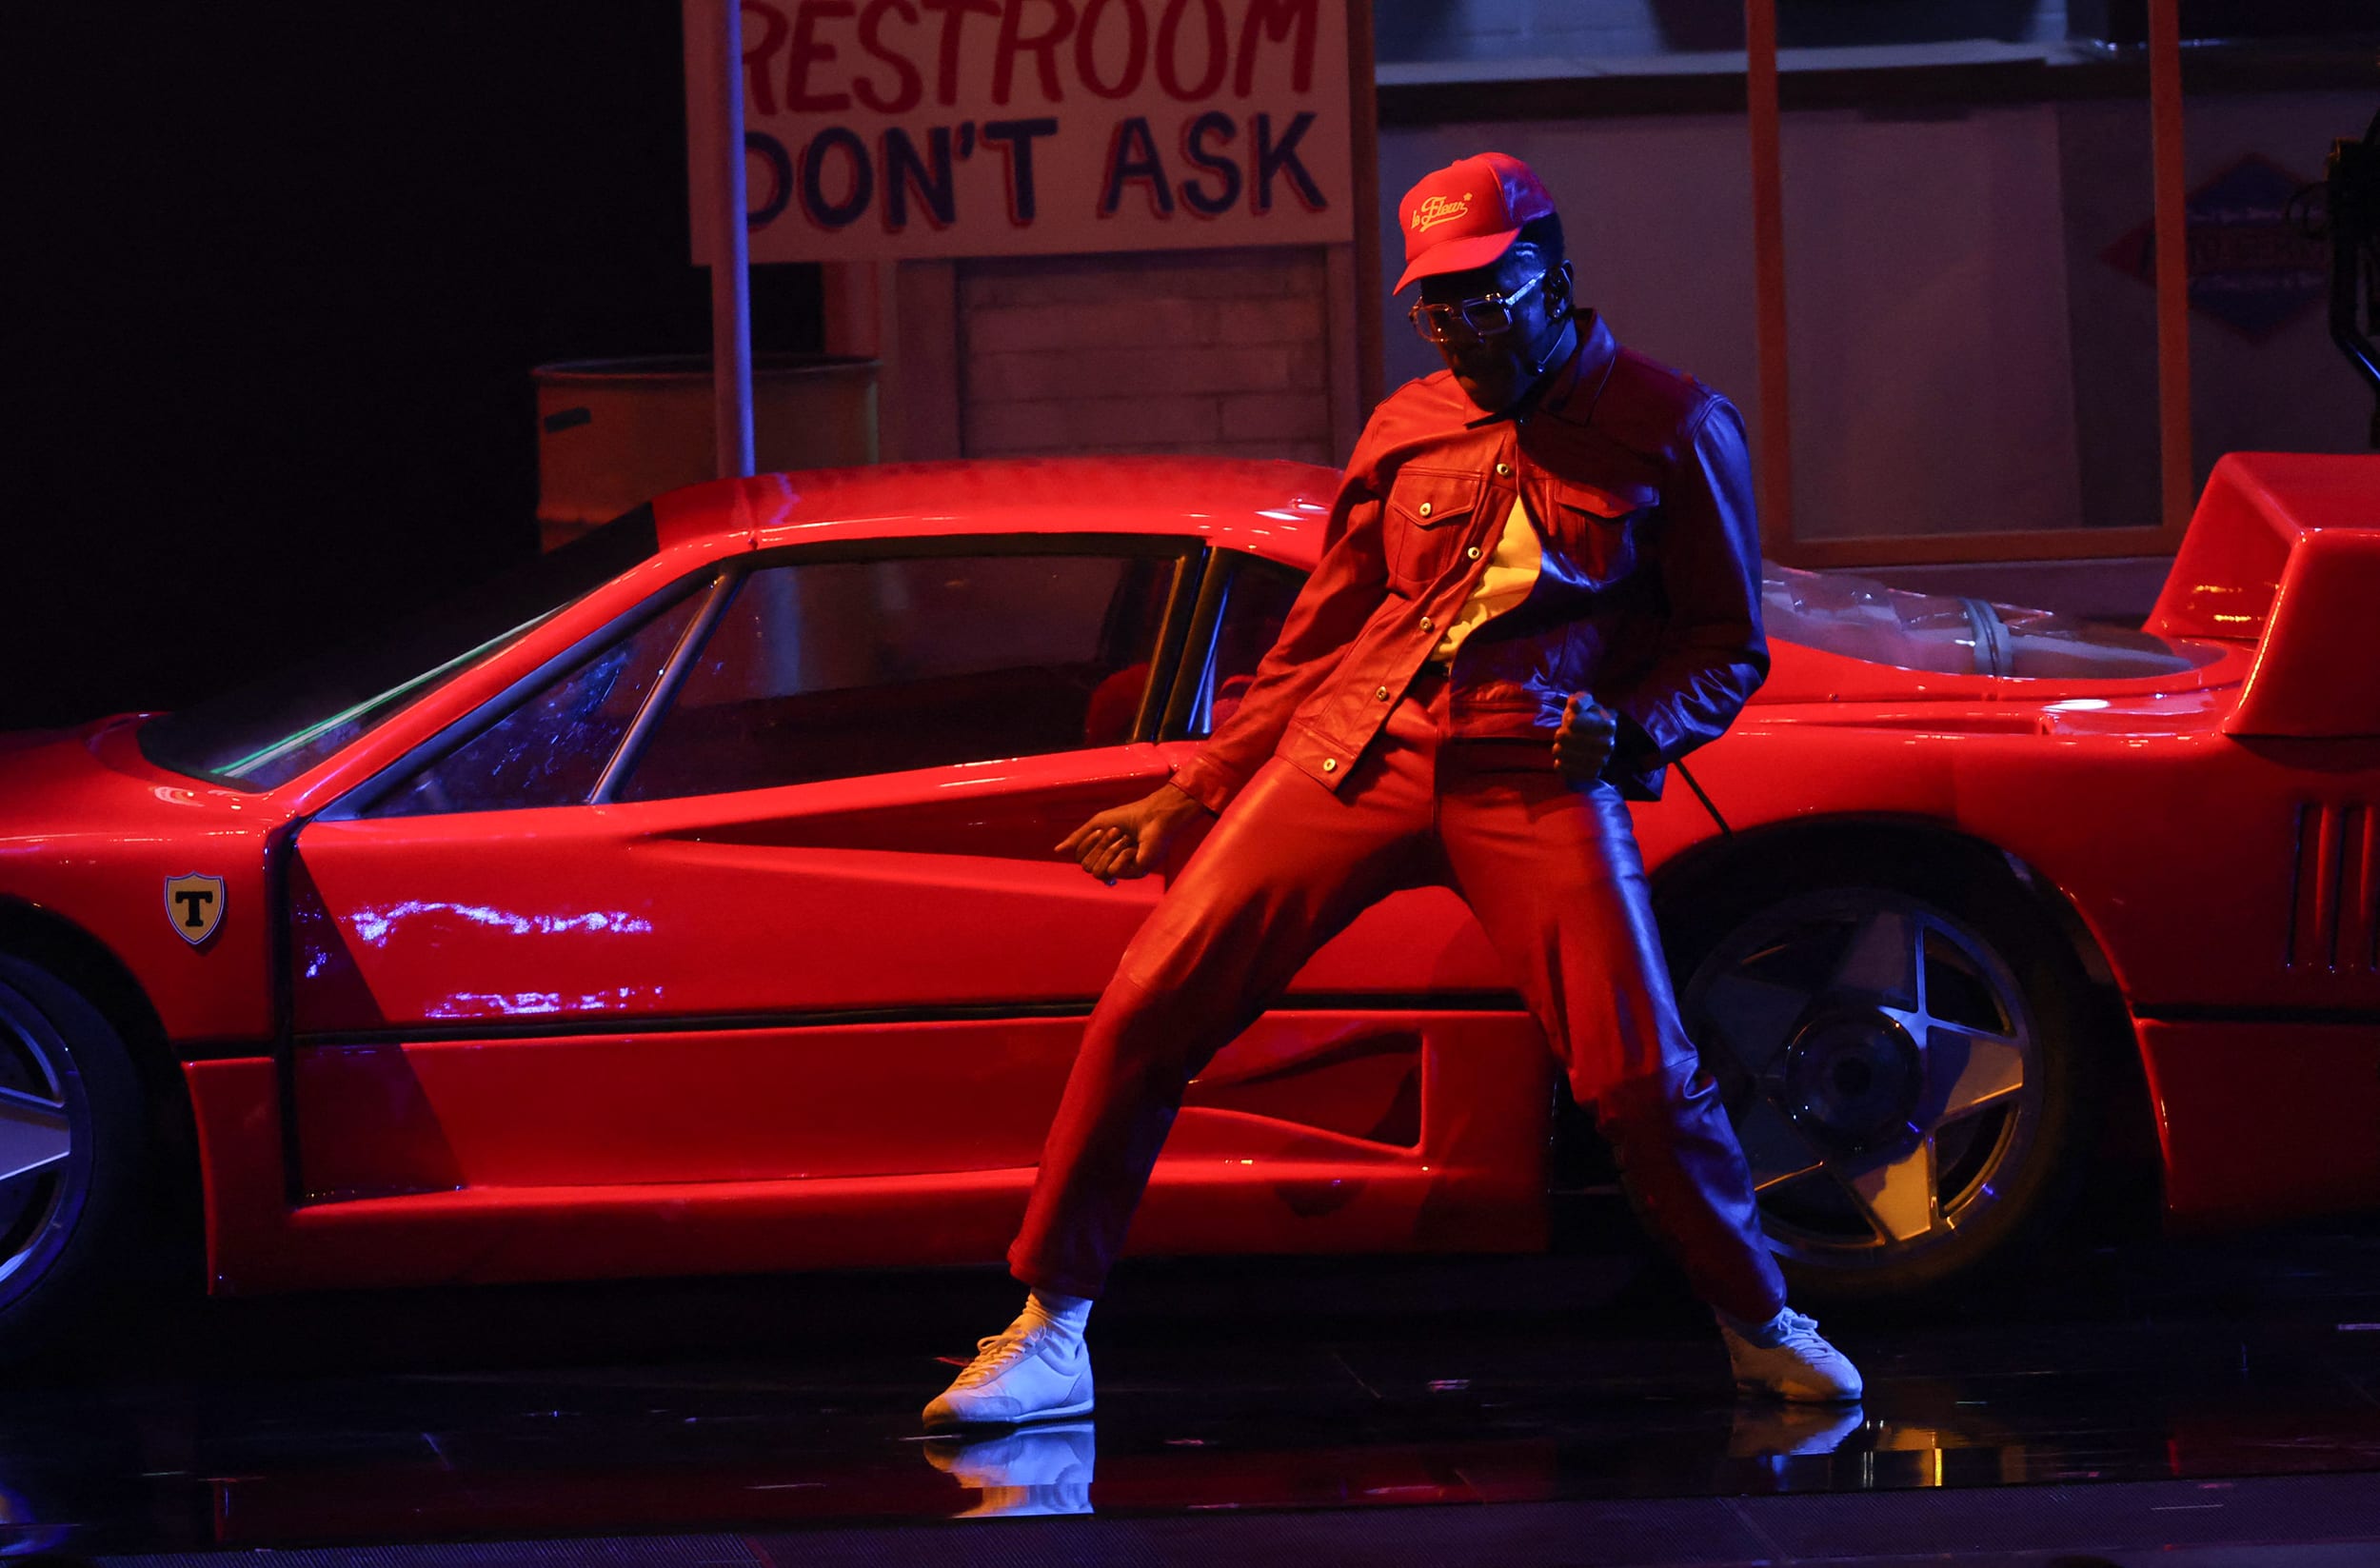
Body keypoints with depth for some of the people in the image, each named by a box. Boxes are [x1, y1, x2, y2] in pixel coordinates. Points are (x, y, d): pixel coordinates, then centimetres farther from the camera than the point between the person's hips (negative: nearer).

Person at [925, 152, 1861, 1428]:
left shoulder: (1674, 428, 5)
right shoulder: (1406, 432, 17)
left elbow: (1727, 648, 6)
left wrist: (1629, 731, -14)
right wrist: (1195, 793, 18)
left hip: (1537, 774, -3)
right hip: (1355, 750, 4)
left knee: (1640, 1074, -14)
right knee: (1150, 1000, -9)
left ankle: (1759, 1326, 11)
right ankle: (1050, 1337, -1)